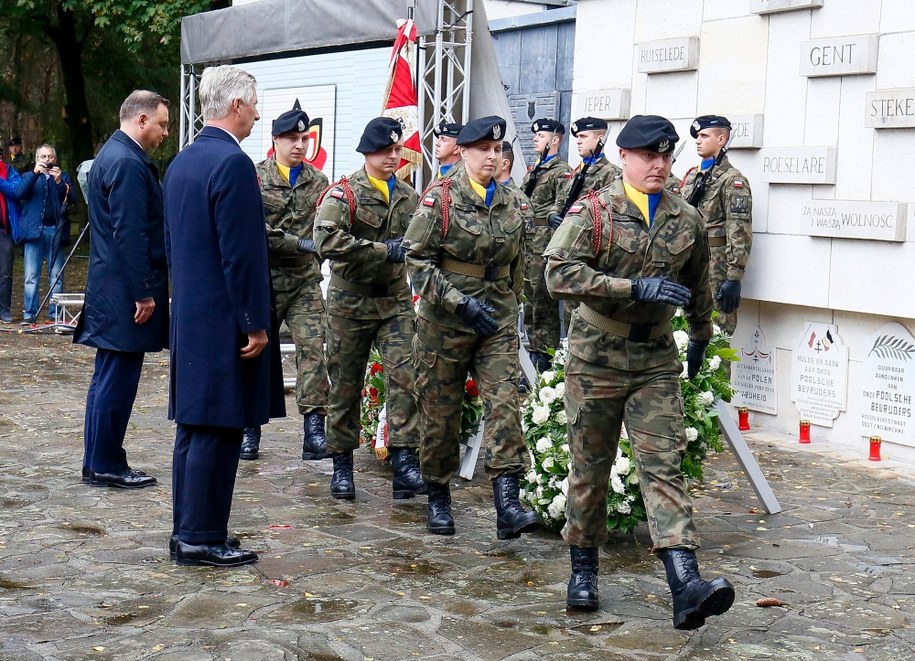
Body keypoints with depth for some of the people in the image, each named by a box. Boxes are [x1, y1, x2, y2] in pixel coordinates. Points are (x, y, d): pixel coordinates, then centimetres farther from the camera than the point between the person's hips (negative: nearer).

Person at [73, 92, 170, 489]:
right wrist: (143, 292, -19)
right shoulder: (128, 163, -17)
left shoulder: (115, 154, 16)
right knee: (118, 380, -3)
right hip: (124, 292, -11)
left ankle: (98, 462, 22)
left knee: (110, 378, 15)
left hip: (111, 291, 11)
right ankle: (106, 465, 5)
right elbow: (130, 235, -21)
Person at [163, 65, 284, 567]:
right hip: (223, 319, -10)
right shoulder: (233, 163, -16)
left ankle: (187, 531, 21)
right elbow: (242, 254, -19)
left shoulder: (181, 162, 13)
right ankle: (202, 538, 2)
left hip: (189, 315, 10)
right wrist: (255, 323, -15)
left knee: (193, 426, 14)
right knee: (217, 430, -3)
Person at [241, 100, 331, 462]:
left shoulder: (318, 182, 11)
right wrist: (301, 244, -15)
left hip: (305, 280, 3)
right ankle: (250, 429, 15)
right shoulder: (255, 178, -2)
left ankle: (314, 430, -5)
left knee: (313, 348, -7)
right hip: (263, 279, -2)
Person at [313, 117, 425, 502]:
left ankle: (404, 463, -9)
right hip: (350, 302, -3)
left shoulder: (408, 197, 10)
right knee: (345, 385, 6)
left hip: (396, 301, 4)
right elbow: (327, 240, -24)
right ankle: (341, 466, 18)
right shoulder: (344, 193, -7)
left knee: (404, 376, -10)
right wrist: (383, 250, -22)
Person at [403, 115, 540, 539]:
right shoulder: (440, 199, -5)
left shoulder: (514, 203, 8)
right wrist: (459, 301, -19)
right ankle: (438, 499, 22)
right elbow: (417, 259, -10)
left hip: (498, 323, 3)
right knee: (440, 411, 6)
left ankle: (507, 505, -15)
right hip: (444, 323, -2)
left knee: (505, 404, -12)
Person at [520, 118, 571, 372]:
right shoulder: (534, 169, 19)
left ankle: (545, 352, 0)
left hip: (545, 242, -9)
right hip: (527, 239, 9)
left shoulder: (561, 172, -6)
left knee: (542, 296, -6)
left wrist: (555, 216, -31)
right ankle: (533, 346, 22)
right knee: (529, 293, 13)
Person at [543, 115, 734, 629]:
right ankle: (584, 571, 25)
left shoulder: (688, 220, 7)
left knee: (665, 466, -7)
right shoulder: (593, 212, -6)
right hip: (596, 359, -2)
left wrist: (701, 338, 32)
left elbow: (698, 287, 23)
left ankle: (686, 587, -16)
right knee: (590, 466, 8)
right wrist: (635, 287, -24)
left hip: (657, 361, 2)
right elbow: (560, 273, -20)